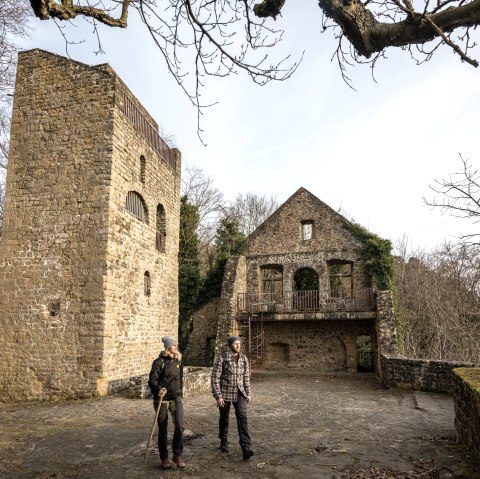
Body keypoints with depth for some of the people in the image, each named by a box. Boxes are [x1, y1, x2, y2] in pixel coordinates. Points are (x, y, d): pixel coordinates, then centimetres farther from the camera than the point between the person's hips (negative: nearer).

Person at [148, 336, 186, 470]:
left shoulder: (178, 361, 8)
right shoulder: (159, 362, -8)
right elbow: (152, 380, -15)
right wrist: (159, 389, -34)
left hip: (176, 398, 4)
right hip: (162, 399, -3)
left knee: (180, 425, -11)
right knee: (162, 430, 6)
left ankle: (177, 455, 8)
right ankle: (164, 459, 22)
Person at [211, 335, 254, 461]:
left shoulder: (243, 358, 1)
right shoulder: (221, 357, -13)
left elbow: (246, 376, 11)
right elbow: (215, 378, -13)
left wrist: (248, 393, 10)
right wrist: (218, 396, -16)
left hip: (239, 394, 2)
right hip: (225, 393, -2)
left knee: (242, 417, -12)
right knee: (224, 419, 13)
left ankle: (246, 448, -16)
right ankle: (224, 443, 35)